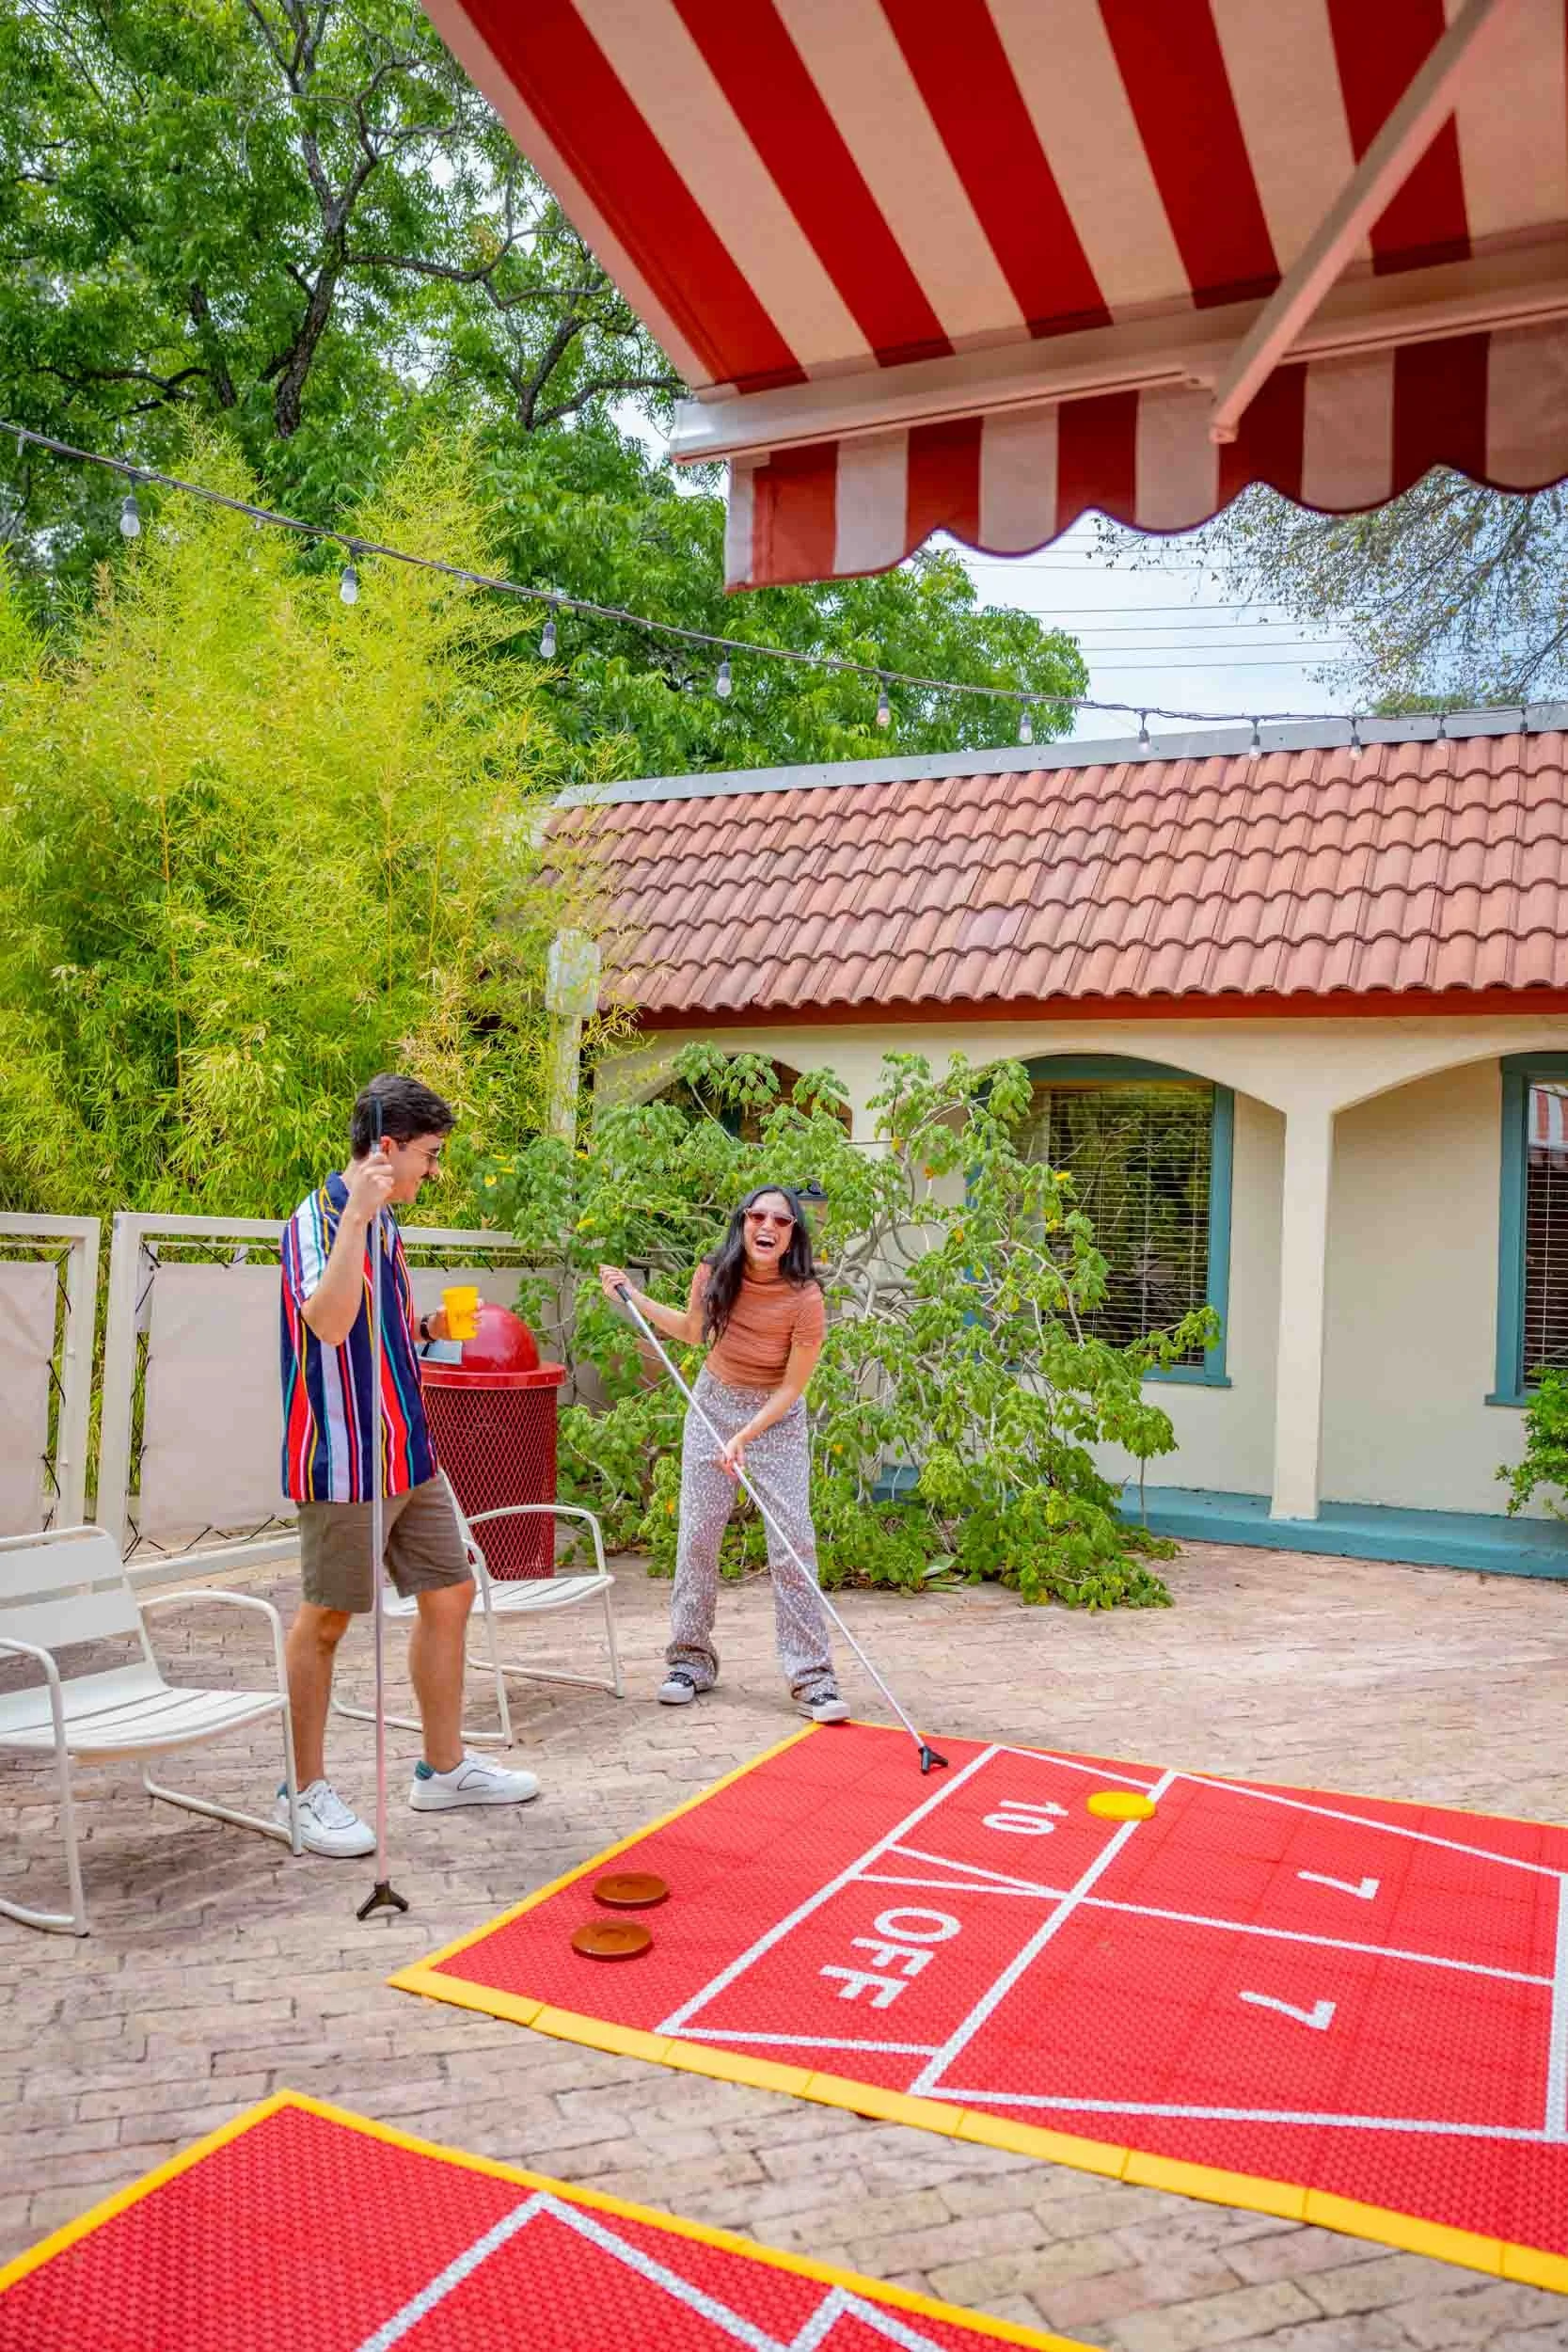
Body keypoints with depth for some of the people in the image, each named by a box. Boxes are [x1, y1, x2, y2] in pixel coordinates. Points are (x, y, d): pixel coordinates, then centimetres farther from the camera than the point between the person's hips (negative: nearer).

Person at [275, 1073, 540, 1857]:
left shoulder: (380, 1221, 13)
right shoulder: (319, 1219, -15)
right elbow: (329, 1322, -33)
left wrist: (429, 1326, 8)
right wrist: (357, 1215, -35)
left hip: (408, 1454, 9)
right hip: (344, 1460, -9)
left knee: (449, 1594, 12)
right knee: (326, 1617, 4)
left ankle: (444, 1768, 26)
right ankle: (308, 1790, 19)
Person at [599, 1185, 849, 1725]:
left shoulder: (804, 1297, -23)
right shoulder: (714, 1274, -12)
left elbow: (792, 1387, -16)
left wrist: (744, 1437, -24)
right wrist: (632, 1297, 5)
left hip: (776, 1416, -3)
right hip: (714, 1403, 3)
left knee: (793, 1545, -9)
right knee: (697, 1536, 6)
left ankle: (812, 1678, -1)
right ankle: (692, 1659, 21)